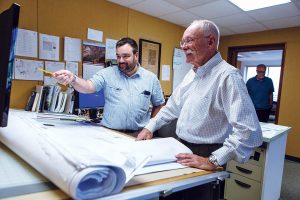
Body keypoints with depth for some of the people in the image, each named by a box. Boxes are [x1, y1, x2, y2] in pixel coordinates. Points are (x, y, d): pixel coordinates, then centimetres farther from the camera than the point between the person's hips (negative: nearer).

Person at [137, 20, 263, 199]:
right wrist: (150, 127, 8)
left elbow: (249, 131, -30)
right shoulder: (192, 73, 7)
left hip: (205, 155, -8)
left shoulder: (228, 76, -23)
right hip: (183, 149, 8)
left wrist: (214, 161, -31)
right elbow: (174, 106, 16)